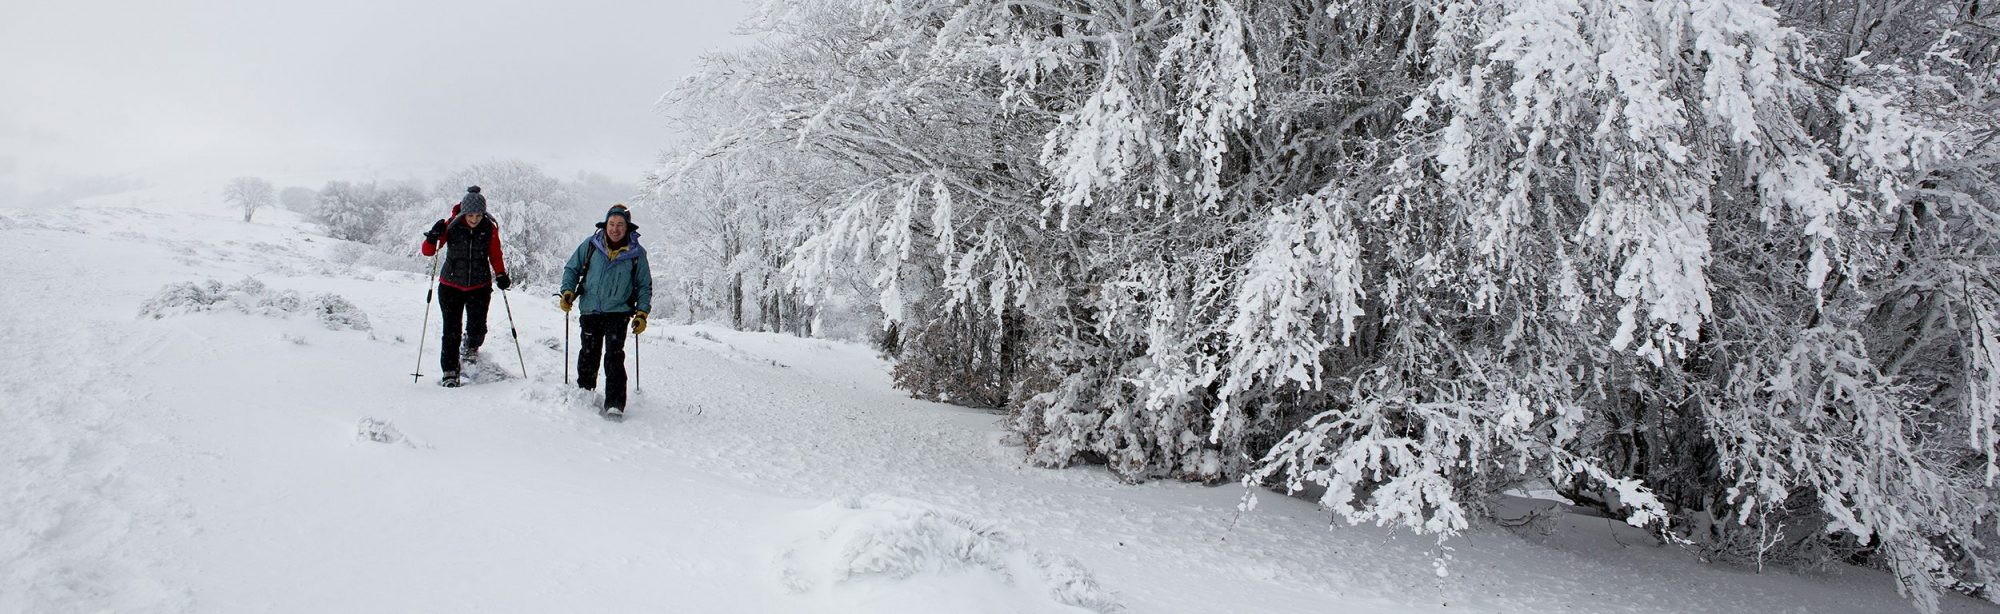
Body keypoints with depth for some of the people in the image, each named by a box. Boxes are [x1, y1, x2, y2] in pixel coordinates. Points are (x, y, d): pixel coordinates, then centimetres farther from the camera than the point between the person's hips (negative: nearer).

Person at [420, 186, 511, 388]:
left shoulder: (490, 228, -7)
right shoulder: (451, 226, -11)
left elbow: (495, 255, 7)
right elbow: (427, 251, -9)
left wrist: (501, 276, -6)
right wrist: (433, 237, -29)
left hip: (480, 286, 1)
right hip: (451, 286, -1)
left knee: (477, 329, -4)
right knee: (452, 330, -4)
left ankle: (470, 345, 33)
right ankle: (450, 372, 9)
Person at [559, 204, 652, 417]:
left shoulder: (636, 253, -1)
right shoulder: (591, 245, 1)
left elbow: (645, 286, 8)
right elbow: (572, 268, 13)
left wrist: (642, 313, -1)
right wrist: (568, 291, -2)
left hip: (618, 312, -2)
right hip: (590, 311, 2)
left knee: (614, 357, -14)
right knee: (588, 355, 9)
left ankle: (615, 404, -14)